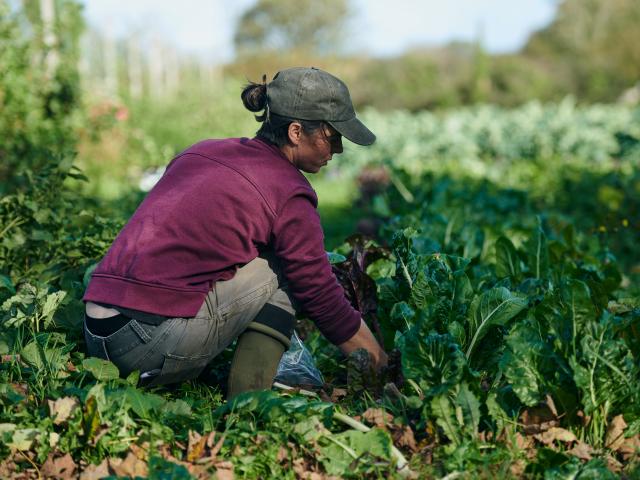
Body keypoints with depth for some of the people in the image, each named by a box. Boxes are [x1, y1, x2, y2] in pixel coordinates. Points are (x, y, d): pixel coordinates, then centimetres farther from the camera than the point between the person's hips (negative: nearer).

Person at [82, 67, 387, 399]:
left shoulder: (201, 151, 17)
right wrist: (379, 369, 17)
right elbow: (322, 296, 2)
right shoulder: (289, 194, -4)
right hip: (155, 342, -7)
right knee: (279, 270, 7)